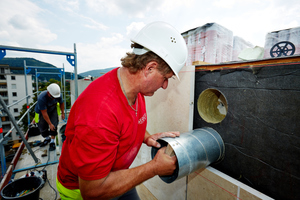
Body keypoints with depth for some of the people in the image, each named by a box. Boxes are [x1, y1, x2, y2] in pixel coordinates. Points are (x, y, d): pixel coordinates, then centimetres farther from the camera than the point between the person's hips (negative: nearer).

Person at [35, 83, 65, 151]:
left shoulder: (58, 95, -26)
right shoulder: (41, 98, -36)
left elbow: (61, 103, -2)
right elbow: (44, 113, -30)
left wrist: (63, 113, 2)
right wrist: (50, 124, -26)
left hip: (53, 110, 2)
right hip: (41, 111, -2)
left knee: (54, 125, -10)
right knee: (42, 127, 4)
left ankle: (52, 142, 4)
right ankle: (47, 138, 34)